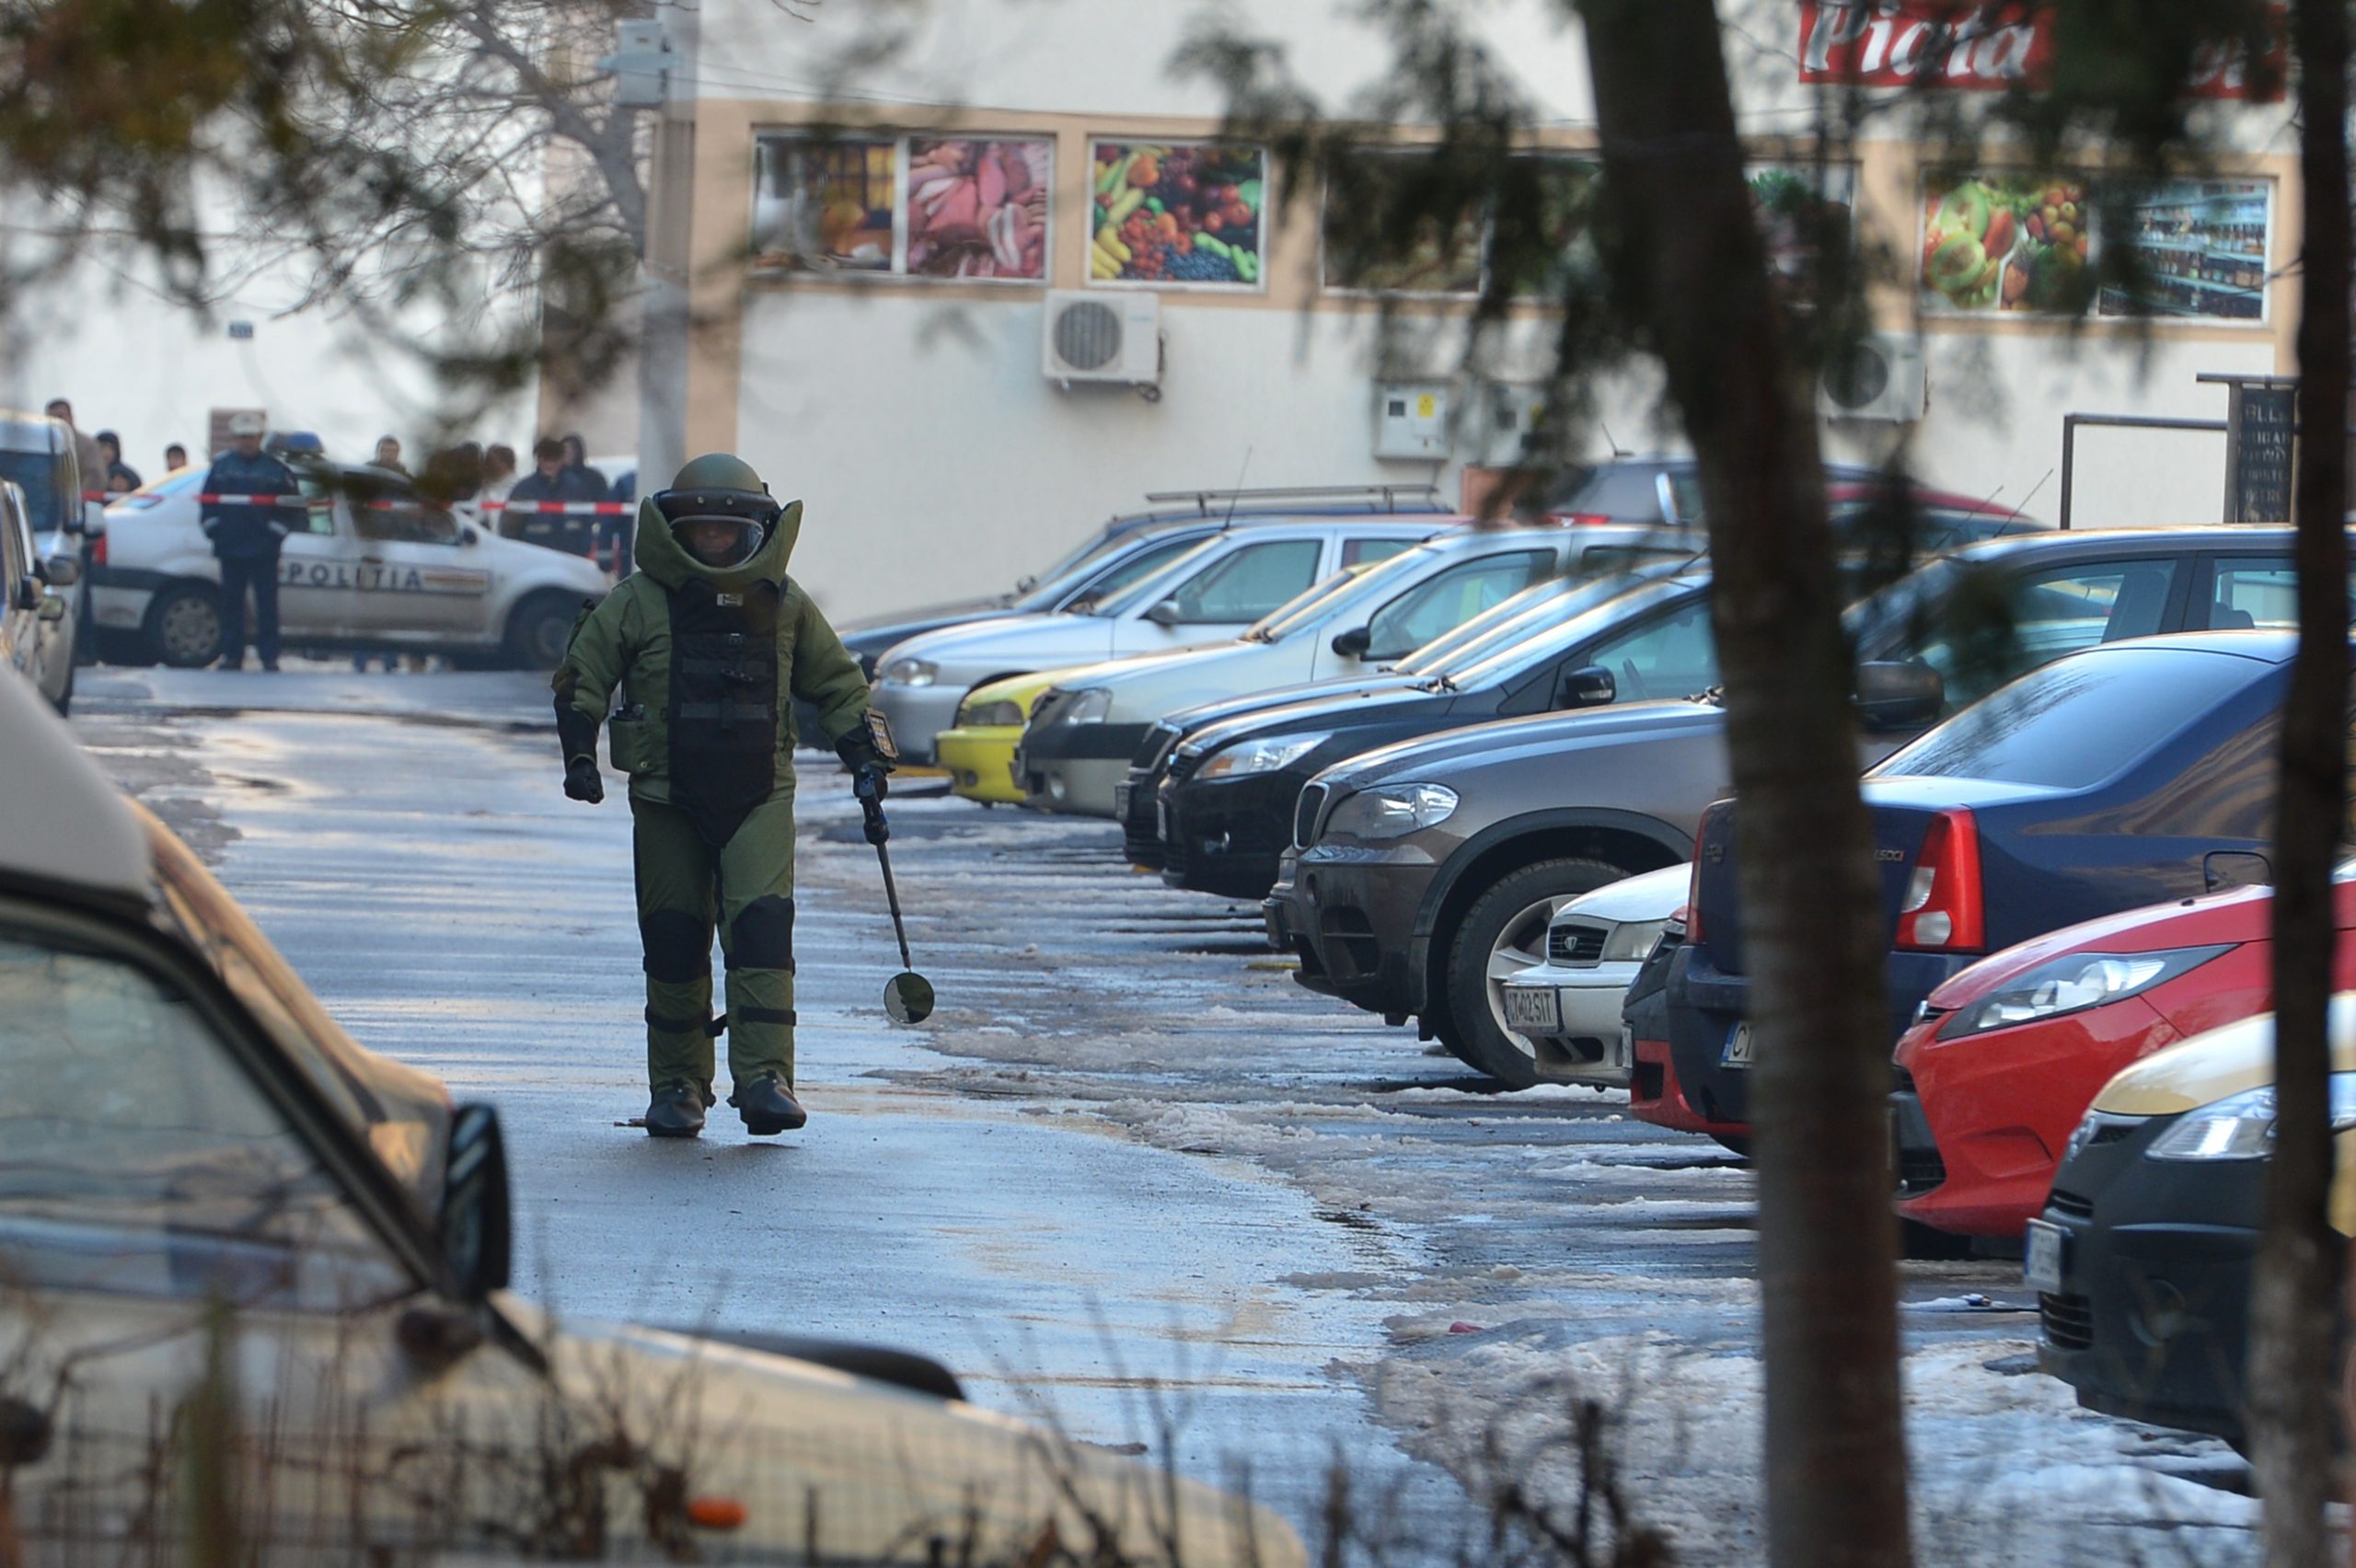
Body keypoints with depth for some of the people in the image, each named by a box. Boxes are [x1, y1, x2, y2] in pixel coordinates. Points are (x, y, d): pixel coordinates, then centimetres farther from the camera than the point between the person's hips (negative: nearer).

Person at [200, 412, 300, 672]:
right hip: (230, 548, 3)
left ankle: (270, 657, 0)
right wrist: (212, 527, 5)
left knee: (266, 603, -3)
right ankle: (232, 655, 10)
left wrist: (278, 530, -3)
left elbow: (294, 504, 4)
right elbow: (206, 499, 16)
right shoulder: (221, 466, 9)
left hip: (263, 550, -3)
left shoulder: (275, 468, 1)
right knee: (231, 602, 5)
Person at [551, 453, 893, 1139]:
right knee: (673, 942, 3)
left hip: (759, 798, 0)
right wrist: (580, 755, -4)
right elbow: (581, 680, 7)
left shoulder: (783, 605, 8)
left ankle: (765, 1079, -20)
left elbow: (837, 685, 18)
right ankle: (678, 1086, 15)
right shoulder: (637, 603, 1)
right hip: (667, 799, 0)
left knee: (762, 924, -16)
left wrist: (866, 755, 7)